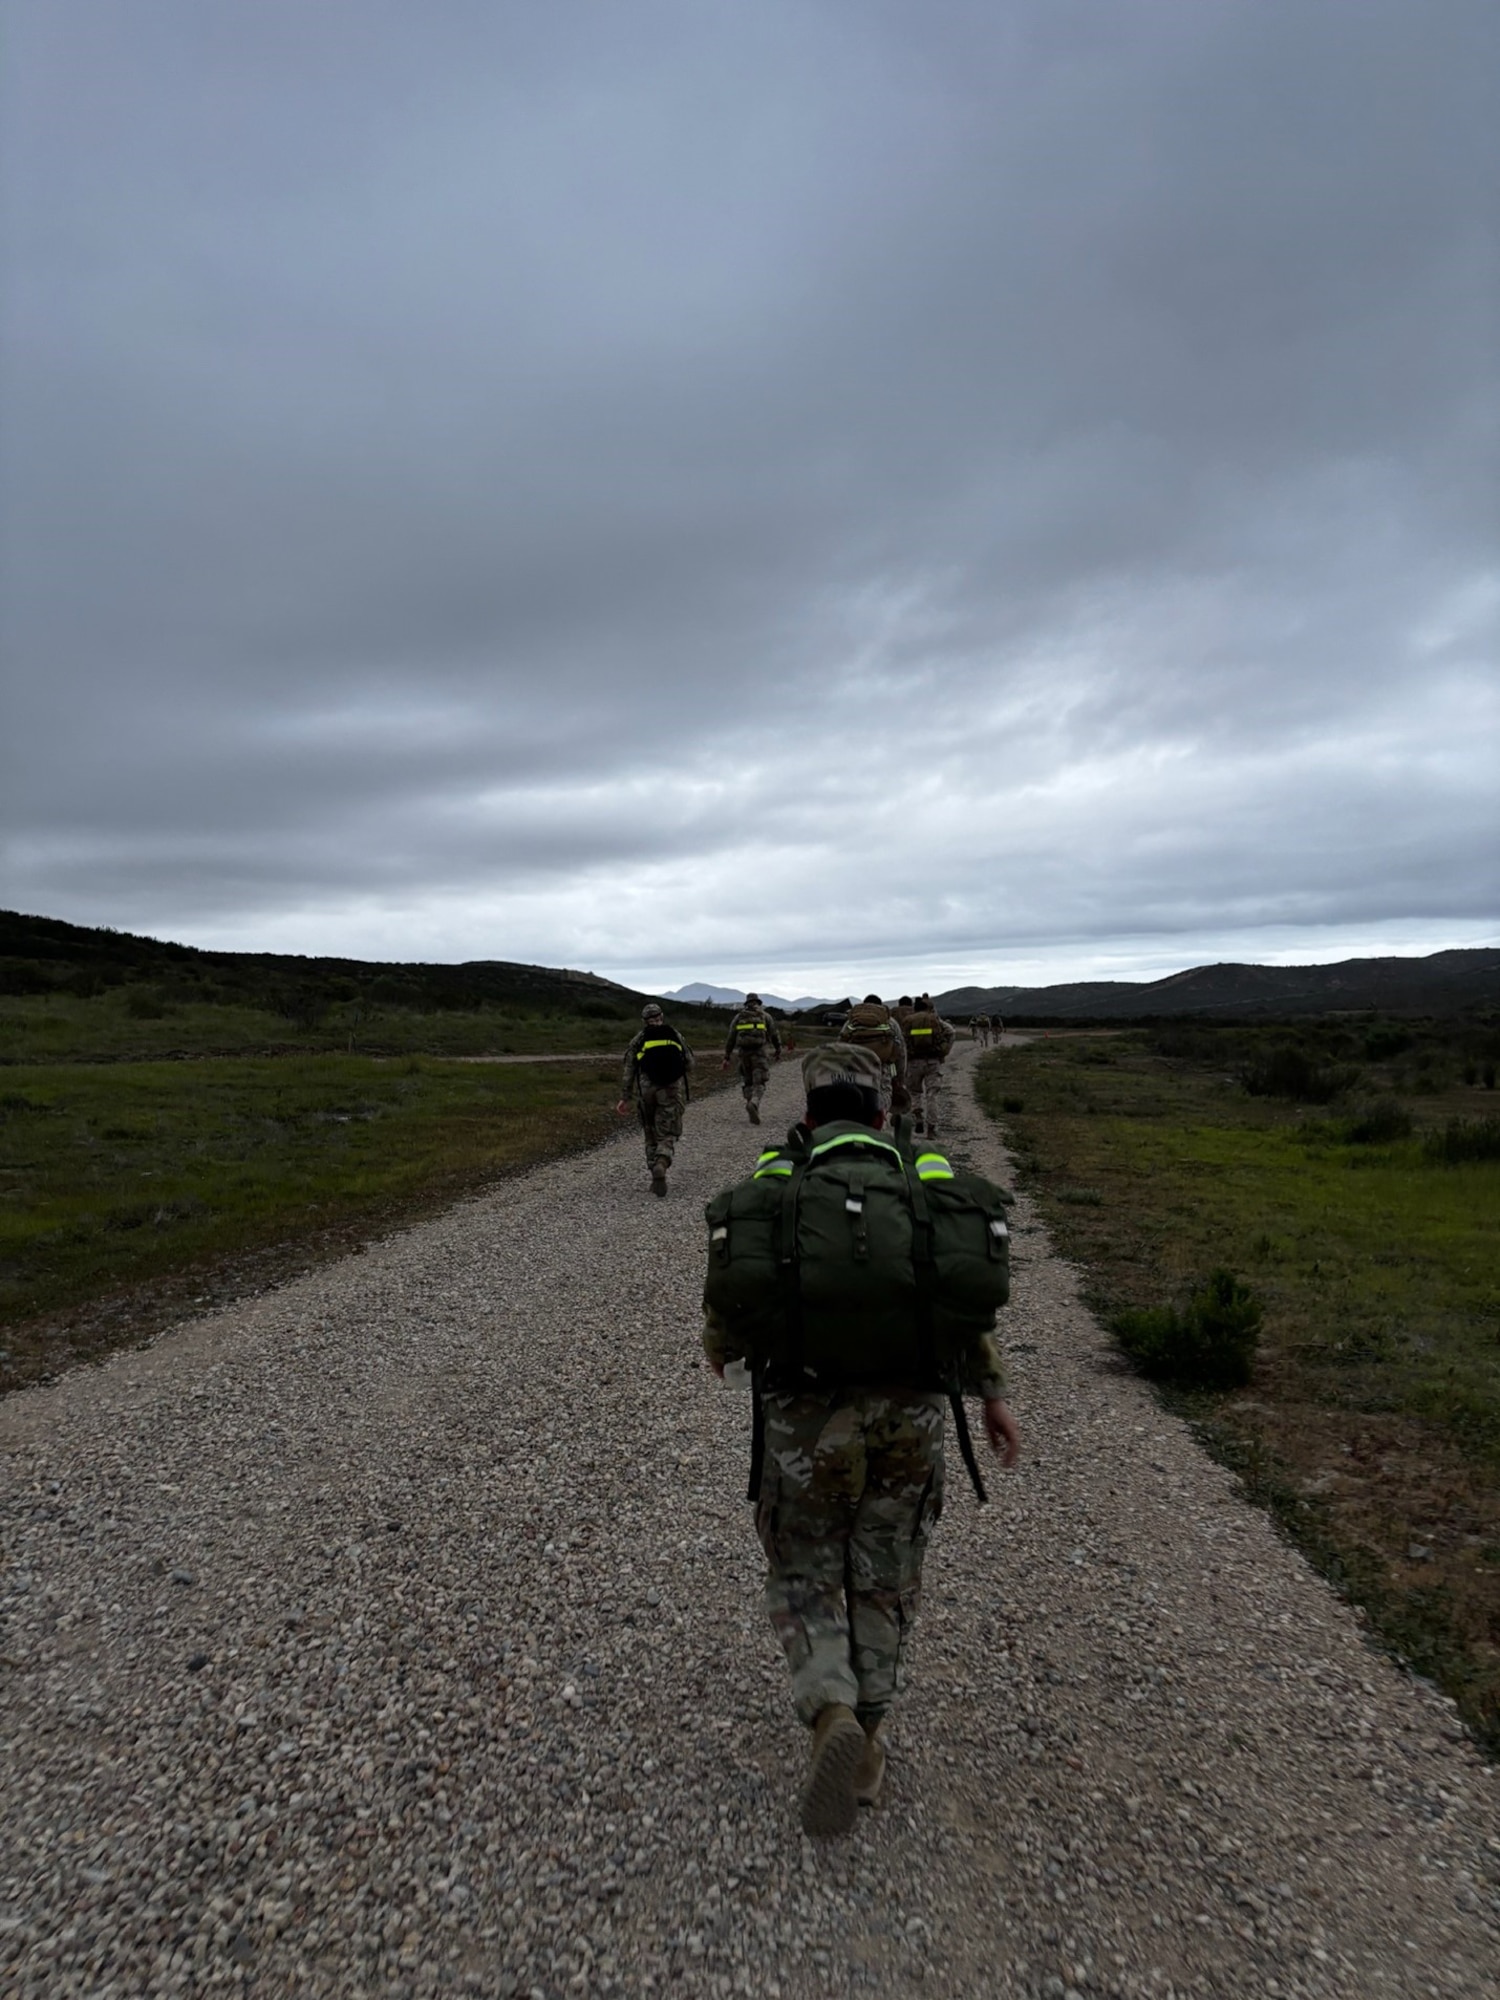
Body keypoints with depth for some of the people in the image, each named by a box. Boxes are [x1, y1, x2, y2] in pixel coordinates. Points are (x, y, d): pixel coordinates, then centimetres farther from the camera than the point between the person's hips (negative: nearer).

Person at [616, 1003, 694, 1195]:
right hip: (672, 1091, -1)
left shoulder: (639, 1039, 6)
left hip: (646, 1091, 1)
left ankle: (656, 1178, 14)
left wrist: (624, 1098, 3)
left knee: (651, 1136, 16)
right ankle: (661, 1164, -26)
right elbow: (689, 1064, 7)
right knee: (667, 1135, 3)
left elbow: (627, 1070, 1)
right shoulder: (676, 1036, 7)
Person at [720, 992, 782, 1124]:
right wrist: (778, 1052, 22)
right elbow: (774, 1036, 7)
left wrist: (726, 1058, 9)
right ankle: (753, 1104, -32)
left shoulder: (738, 1017, 12)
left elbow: (730, 1038, 8)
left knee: (747, 1082, 17)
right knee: (759, 1084, -3)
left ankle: (754, 1113, 8)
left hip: (743, 1053, 2)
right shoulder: (765, 1016, 7)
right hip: (760, 1053, -2)